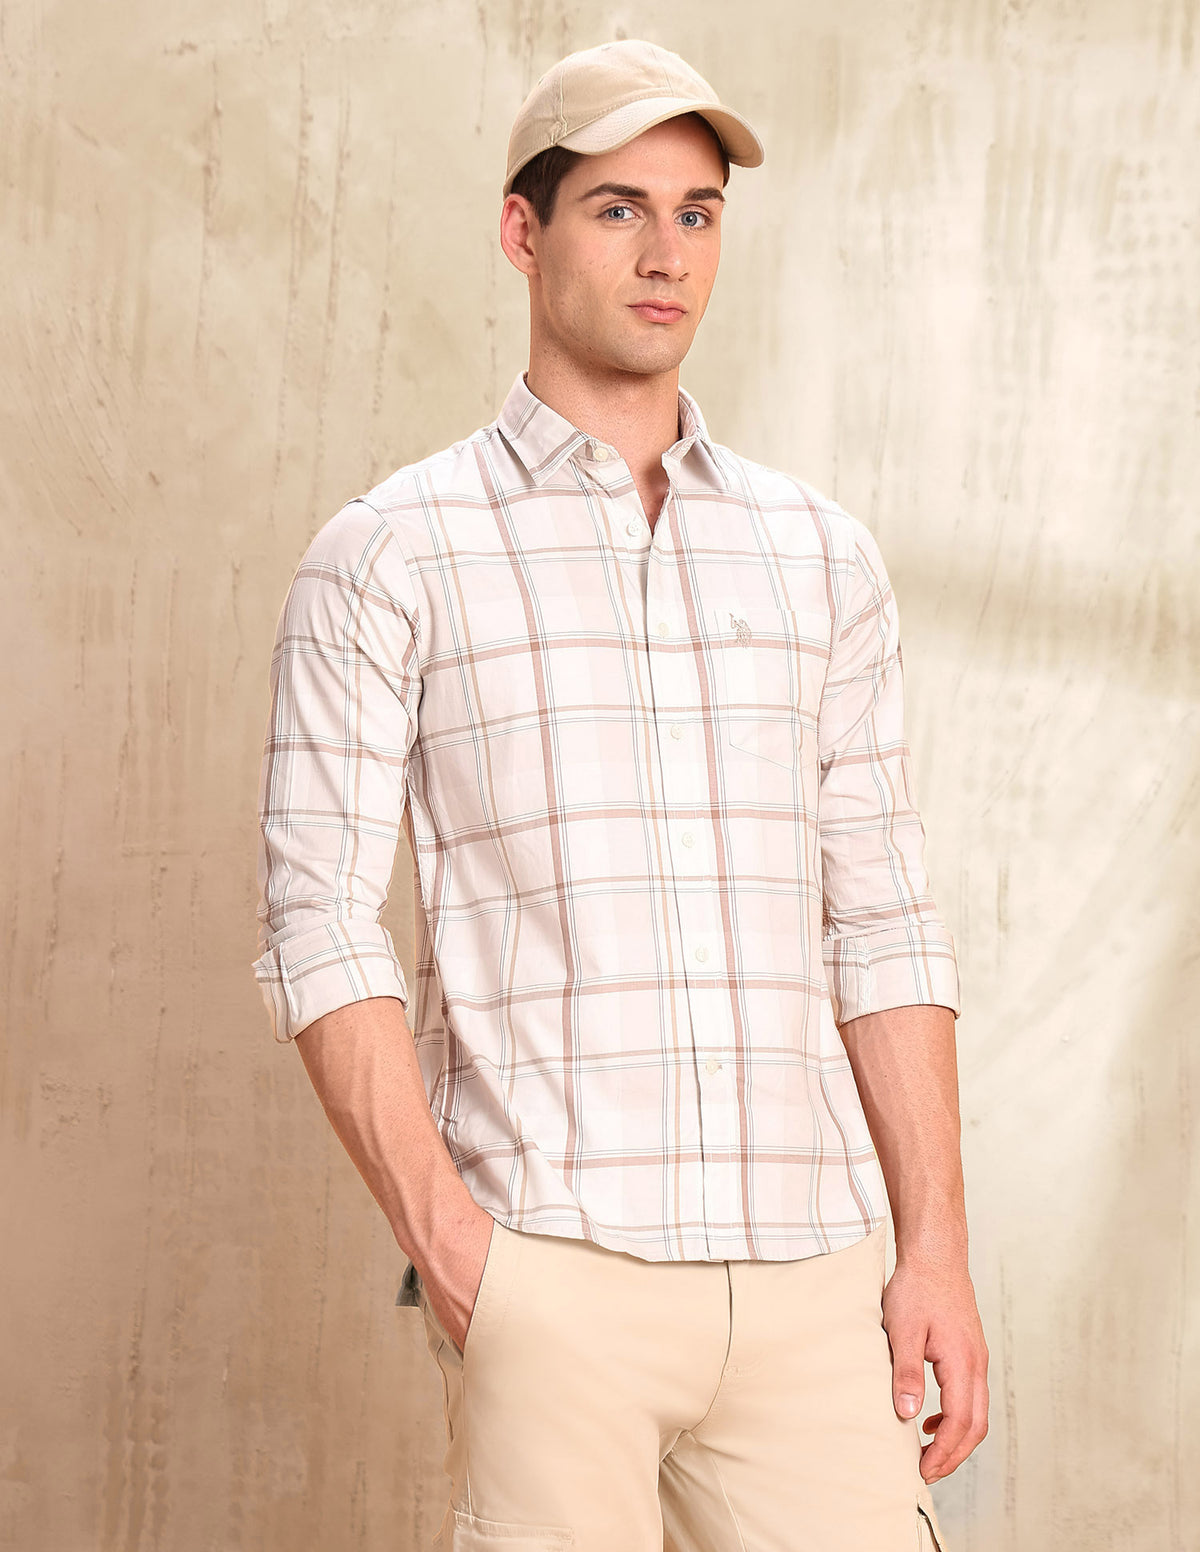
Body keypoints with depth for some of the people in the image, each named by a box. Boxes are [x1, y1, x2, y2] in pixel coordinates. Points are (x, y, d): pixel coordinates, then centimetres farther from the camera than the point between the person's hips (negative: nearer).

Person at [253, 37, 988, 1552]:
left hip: (809, 1271, 3)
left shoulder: (822, 556, 14)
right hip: (549, 1271, -3)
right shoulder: (388, 557, 3)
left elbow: (880, 920, 12)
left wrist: (938, 1248, 4)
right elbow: (318, 924, -2)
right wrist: (442, 1234, -12)